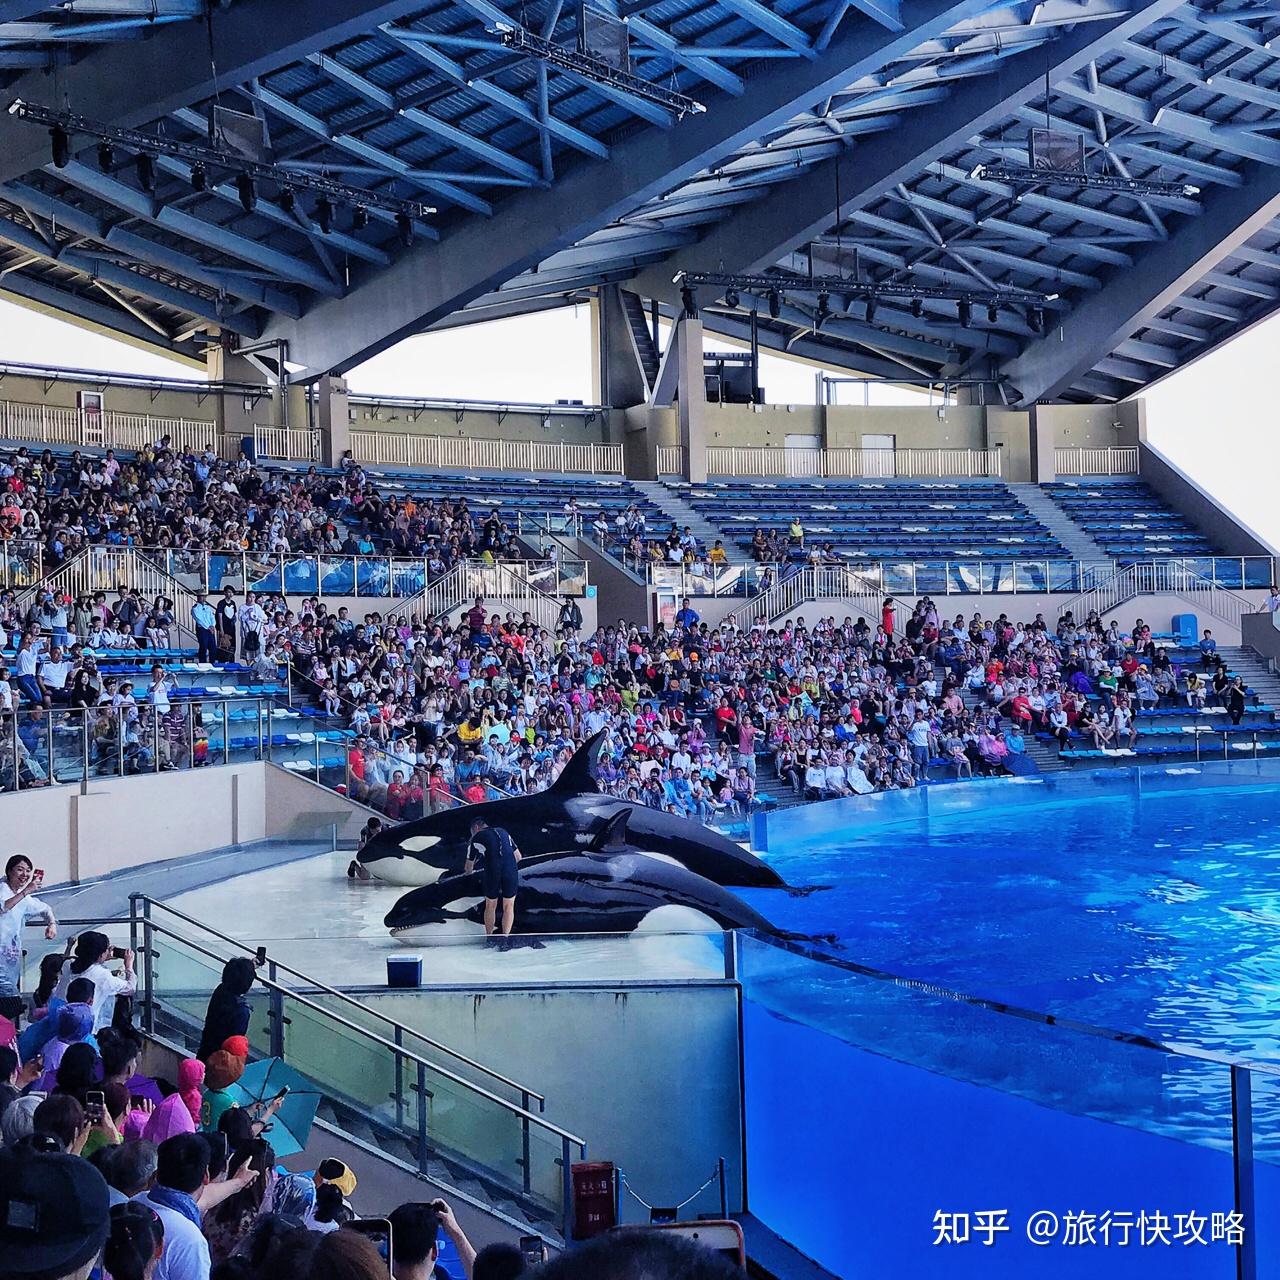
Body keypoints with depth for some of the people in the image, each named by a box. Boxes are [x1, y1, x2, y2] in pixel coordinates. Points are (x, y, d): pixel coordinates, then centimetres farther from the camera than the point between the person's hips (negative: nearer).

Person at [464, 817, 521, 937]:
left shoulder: (477, 838, 15)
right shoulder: (503, 831, 24)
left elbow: (469, 867, 23)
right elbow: (518, 856, 27)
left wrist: (469, 869, 46)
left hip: (492, 872, -2)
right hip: (511, 871, 2)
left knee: (490, 906, 16)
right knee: (509, 906, 14)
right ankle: (505, 937, 9)